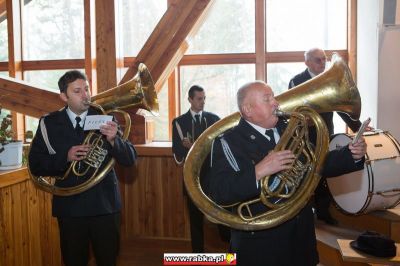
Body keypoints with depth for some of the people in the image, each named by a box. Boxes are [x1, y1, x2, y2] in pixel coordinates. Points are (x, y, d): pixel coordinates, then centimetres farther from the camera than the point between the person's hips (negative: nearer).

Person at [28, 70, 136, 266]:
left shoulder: (105, 118, -2)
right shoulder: (49, 124, -1)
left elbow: (130, 159, -6)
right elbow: (35, 166, -1)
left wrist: (113, 140, -26)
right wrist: (65, 157, -17)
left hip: (105, 204, 0)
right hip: (69, 206, 0)